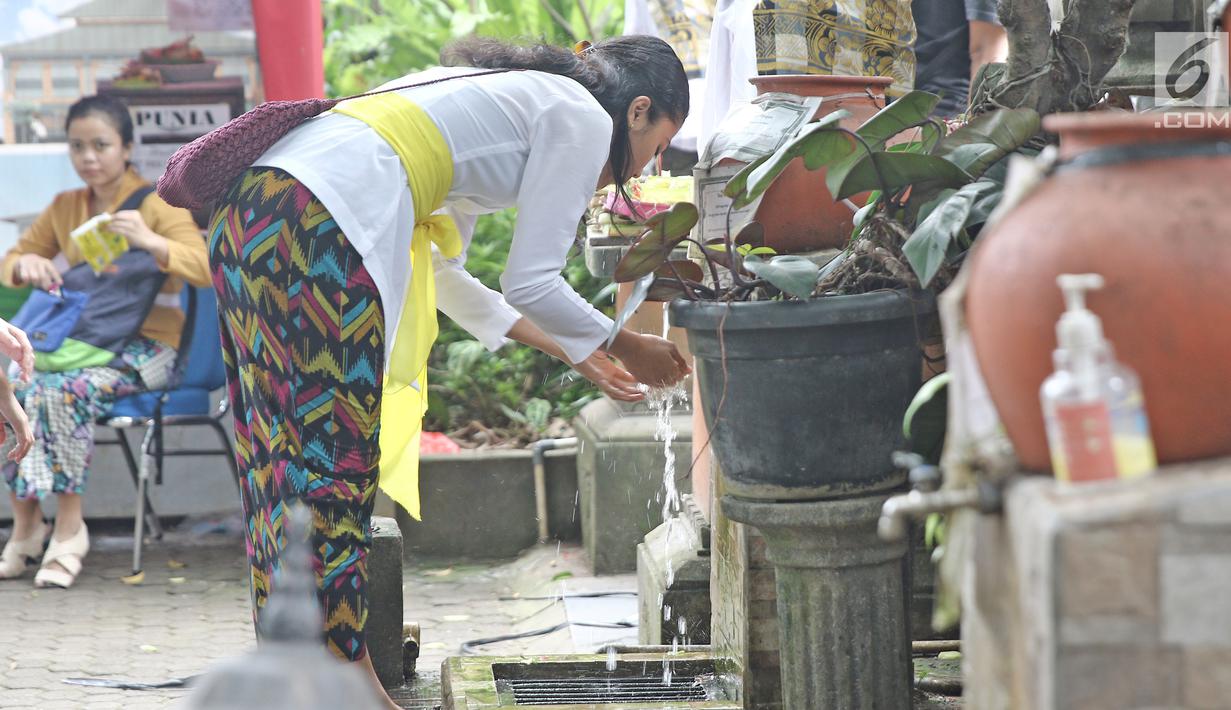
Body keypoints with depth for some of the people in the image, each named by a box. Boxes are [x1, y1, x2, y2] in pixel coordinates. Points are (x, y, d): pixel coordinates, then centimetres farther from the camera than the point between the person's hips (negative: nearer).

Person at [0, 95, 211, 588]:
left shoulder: (157, 204, 0)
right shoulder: (63, 208, 16)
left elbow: (204, 268, -11)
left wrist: (149, 241, -28)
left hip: (145, 345, -5)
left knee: (66, 390, -35)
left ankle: (69, 527, -25)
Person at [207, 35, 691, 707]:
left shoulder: (509, 94, 32)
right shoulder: (582, 118, 6)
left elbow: (439, 272, 35)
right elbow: (530, 282, 2)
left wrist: (572, 349, 41)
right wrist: (624, 347, 19)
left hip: (248, 207, 10)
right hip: (319, 224, -10)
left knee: (280, 462, 11)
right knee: (331, 472, -5)